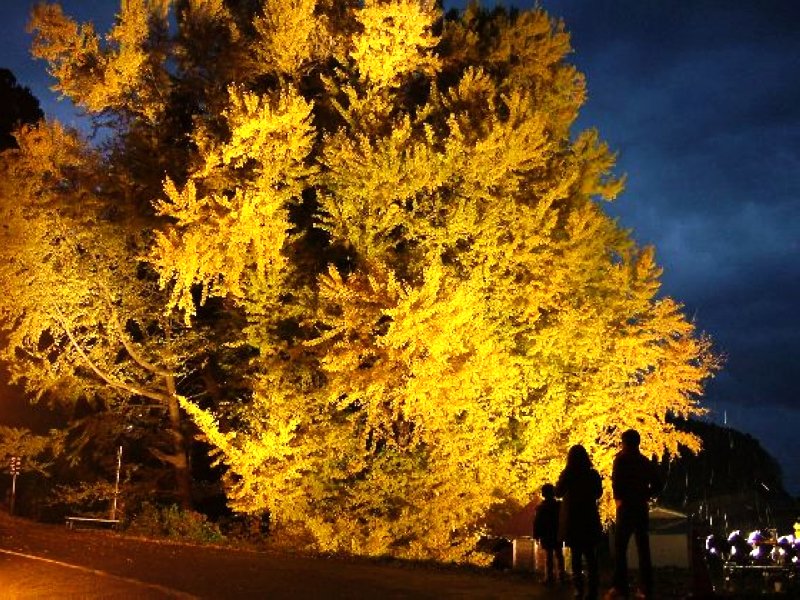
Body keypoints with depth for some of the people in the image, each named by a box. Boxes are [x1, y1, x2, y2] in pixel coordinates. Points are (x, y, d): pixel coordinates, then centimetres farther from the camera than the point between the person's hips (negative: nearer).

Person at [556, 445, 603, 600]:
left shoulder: (567, 474, -10)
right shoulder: (593, 474, -4)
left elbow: (558, 493, 3)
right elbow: (598, 493, 10)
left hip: (572, 519, -1)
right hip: (589, 518, 1)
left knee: (576, 554, 7)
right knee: (590, 554, 9)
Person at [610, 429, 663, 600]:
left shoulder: (621, 460, -7)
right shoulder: (646, 462, 11)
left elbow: (616, 482, -18)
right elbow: (657, 485, 12)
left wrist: (618, 498, -2)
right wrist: (644, 496, 14)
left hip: (626, 508, -6)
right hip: (642, 508, 6)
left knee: (620, 548, -3)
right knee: (643, 548, 9)